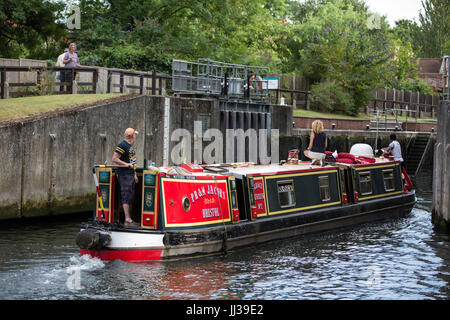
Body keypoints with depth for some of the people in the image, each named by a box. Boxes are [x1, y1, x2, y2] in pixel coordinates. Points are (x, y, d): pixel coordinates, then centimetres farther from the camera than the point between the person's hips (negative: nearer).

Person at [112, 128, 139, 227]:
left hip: (131, 175, 10)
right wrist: (126, 164, -21)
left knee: (131, 197, 12)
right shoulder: (122, 146, -13)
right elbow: (114, 159, -19)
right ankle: (127, 220, -12)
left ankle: (129, 219, 17)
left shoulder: (130, 146, 18)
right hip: (124, 174, -10)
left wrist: (135, 174, 24)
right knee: (126, 197, -10)